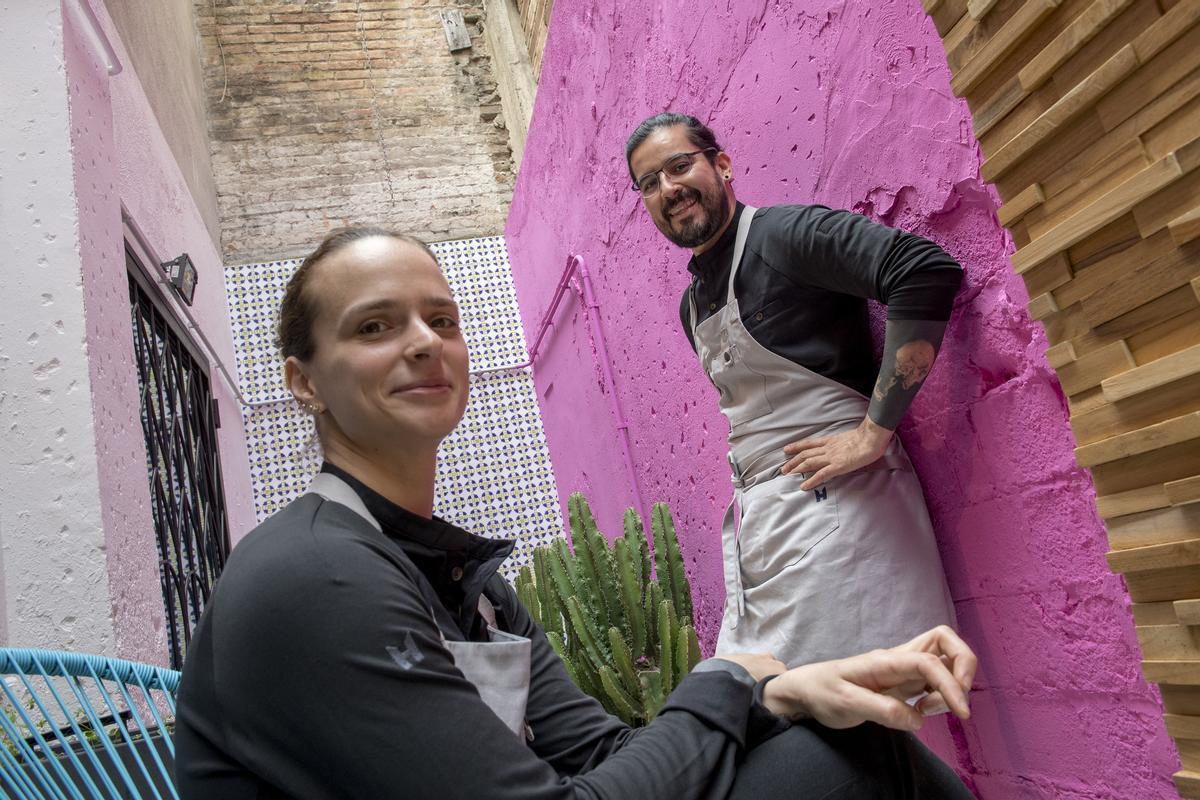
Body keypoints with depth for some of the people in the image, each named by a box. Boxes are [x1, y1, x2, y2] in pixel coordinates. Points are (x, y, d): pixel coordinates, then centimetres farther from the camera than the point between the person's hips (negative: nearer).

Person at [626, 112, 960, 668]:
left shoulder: (783, 234, -8)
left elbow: (930, 270, -22)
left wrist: (872, 433, -22)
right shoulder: (691, 305, 18)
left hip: (832, 503, -8)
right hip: (755, 527, 9)